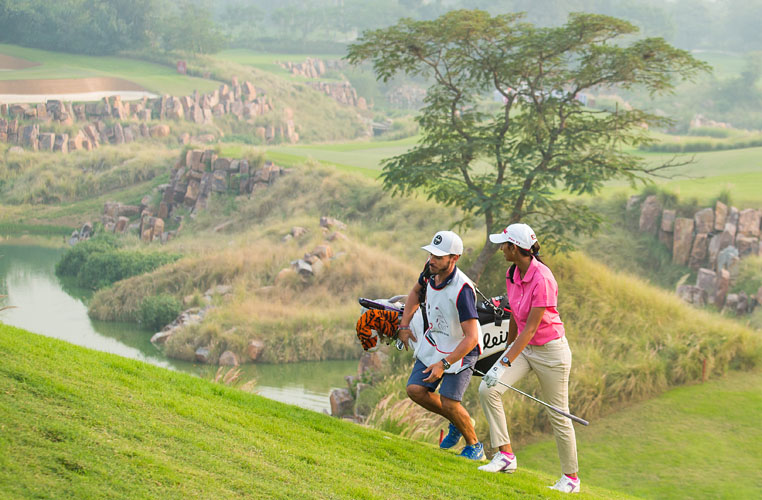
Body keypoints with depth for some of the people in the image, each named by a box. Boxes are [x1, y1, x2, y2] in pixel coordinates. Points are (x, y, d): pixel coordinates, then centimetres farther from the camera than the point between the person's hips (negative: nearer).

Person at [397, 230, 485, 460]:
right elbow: (416, 291, 16)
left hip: (461, 349, -7)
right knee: (415, 390, -3)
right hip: (433, 342, 7)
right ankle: (457, 422, 22)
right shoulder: (431, 271, -10)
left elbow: (471, 337, -33)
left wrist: (444, 364, -37)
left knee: (449, 403, -15)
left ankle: (474, 446, 13)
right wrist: (404, 325, 10)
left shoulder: (462, 290, -33)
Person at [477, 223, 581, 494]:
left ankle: (571, 477, 20)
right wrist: (508, 349, 22)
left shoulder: (542, 280, -25)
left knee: (558, 415, 3)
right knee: (487, 389, -14)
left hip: (550, 350, -7)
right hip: (523, 347, 7)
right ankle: (506, 455, -8)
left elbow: (530, 329, -27)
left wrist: (505, 363, -30)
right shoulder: (512, 274, -1)